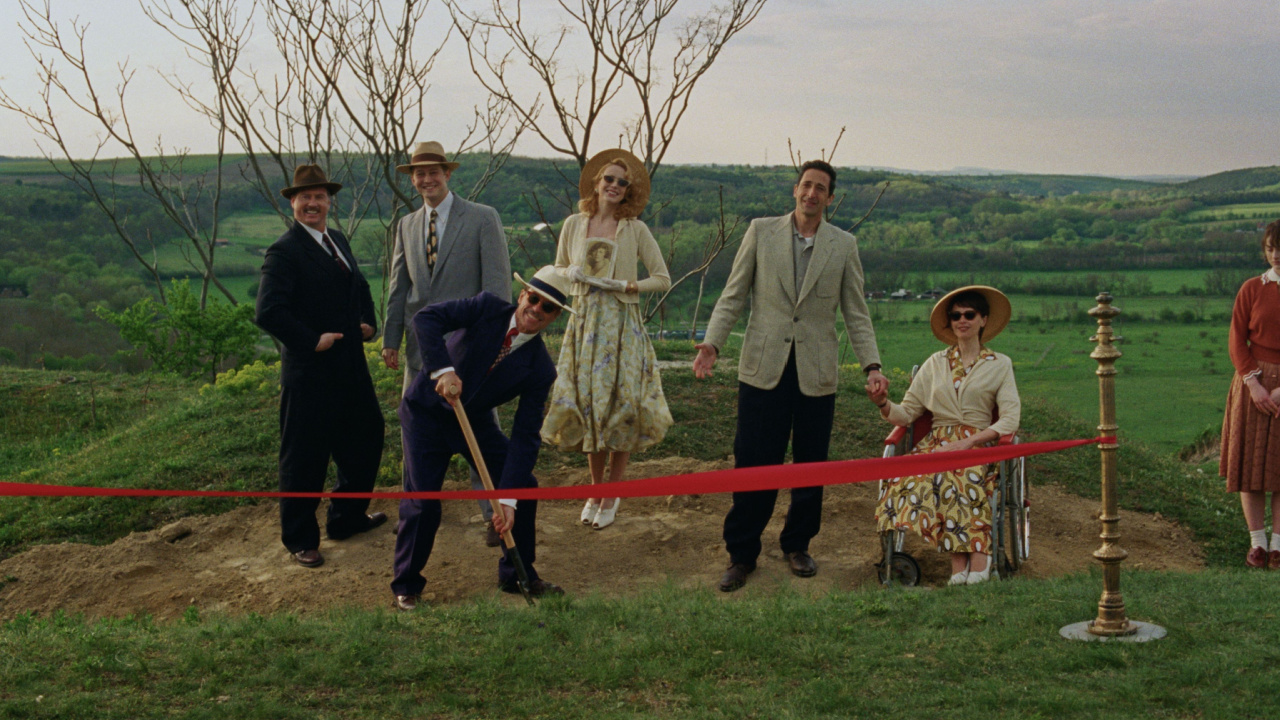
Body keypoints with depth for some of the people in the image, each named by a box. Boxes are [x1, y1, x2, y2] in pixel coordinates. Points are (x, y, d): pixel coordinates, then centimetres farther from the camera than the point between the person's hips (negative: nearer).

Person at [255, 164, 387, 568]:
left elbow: (359, 286, 26)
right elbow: (268, 312, -24)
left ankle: (348, 517, 36)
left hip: (349, 364, 9)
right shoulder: (284, 252, -15)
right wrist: (312, 341, -20)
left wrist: (368, 322, 9)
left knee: (366, 436, 19)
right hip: (310, 370, -9)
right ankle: (300, 540, 15)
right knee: (304, 457, 1)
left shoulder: (337, 241, 12)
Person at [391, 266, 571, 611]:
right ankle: (406, 586, 9)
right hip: (427, 411, -4)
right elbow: (426, 318, -28)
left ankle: (517, 575, 19)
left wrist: (507, 499, -25)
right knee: (422, 501, -12)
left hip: (475, 419, 4)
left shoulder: (540, 369, -14)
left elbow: (525, 437, -17)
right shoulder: (488, 308, -17)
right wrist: (443, 369, -41)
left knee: (523, 486, -3)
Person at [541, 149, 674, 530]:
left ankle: (612, 495, 10)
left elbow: (663, 278, 3)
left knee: (619, 403, -2)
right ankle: (595, 489, 20)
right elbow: (559, 269, 18)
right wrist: (572, 273, -5)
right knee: (586, 402, 4)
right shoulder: (574, 224, 7)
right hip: (584, 321, 2)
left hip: (621, 323, -2)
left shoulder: (635, 230, 0)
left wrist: (633, 286, -14)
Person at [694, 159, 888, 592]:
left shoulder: (844, 246, 7)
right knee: (753, 463, -2)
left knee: (810, 464, 7)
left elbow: (855, 313, 8)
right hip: (764, 368, -1)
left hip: (816, 372, 1)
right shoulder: (761, 232, 5)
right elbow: (733, 296, 5)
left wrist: (871, 365, -3)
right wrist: (712, 344, -8)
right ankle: (742, 554, 10)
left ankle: (797, 545, 25)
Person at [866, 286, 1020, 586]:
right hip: (936, 442, 2)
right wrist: (883, 403, -12)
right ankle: (976, 553, -39)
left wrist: (967, 442, -15)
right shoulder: (936, 363, 17)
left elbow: (1010, 419, -1)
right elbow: (906, 413, 11)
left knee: (961, 474, -38)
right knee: (921, 478, -34)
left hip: (979, 444, -2)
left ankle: (960, 559, -39)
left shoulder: (999, 364, 11)